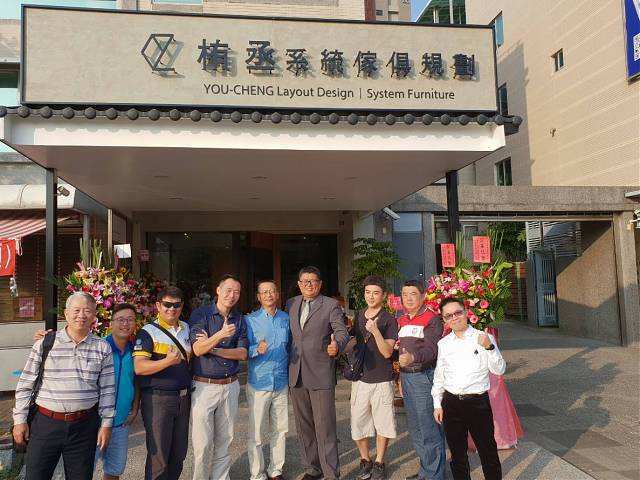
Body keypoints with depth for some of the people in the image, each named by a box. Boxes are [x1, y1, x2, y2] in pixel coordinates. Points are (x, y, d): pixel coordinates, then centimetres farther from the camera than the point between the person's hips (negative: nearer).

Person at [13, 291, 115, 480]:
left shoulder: (102, 348, 2)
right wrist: (19, 420, 3)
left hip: (84, 426, 1)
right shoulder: (44, 343, 0)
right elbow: (25, 385, 5)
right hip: (46, 422, -1)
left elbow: (107, 390, 5)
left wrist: (106, 424, 2)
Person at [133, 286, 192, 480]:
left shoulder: (187, 328, 12)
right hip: (157, 399, -6)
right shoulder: (148, 332, -8)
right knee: (158, 456, 0)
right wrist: (168, 361, -29)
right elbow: (139, 368, -18)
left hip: (183, 397, 6)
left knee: (179, 453, 15)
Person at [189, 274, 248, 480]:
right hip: (204, 386, -4)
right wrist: (220, 335, -31)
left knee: (224, 440, 13)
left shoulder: (240, 320, 8)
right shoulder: (200, 314, -5)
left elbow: (242, 353, 0)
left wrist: (213, 349, -10)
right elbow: (197, 349, -15)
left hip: (230, 386, 4)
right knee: (202, 443, -1)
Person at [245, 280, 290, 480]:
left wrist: (290, 377, 11)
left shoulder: (286, 319, 8)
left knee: (280, 430, 11)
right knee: (256, 433, 1)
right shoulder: (250, 320, -2)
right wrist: (257, 350, -24)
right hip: (258, 383, -3)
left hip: (281, 383, 3)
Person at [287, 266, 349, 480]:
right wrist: (286, 364, 9)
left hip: (321, 375, -5)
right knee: (304, 426, 15)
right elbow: (290, 334, 17)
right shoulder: (291, 304, 11)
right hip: (296, 375, 5)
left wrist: (337, 345, -29)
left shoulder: (331, 305, -2)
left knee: (324, 427, -4)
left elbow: (342, 331, -6)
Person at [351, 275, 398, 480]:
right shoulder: (357, 317, 8)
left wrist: (375, 330, -25)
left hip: (382, 380, -4)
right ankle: (365, 461, 26)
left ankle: (379, 463, 25)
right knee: (358, 424, 6)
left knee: (382, 424, 7)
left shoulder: (389, 320, -6)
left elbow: (387, 352, -14)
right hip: (360, 378, 4)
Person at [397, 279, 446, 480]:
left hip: (424, 377, -8)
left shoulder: (432, 319, -10)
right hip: (406, 377, 8)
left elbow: (432, 350, -22)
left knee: (430, 428, -2)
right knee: (415, 427, 17)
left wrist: (413, 357, -40)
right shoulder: (402, 320, 14)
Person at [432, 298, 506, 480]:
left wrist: (489, 347, -22)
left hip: (478, 402, -3)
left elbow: (499, 370, -7)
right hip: (451, 403, 3)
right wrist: (437, 404, 11)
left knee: (487, 450, 6)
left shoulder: (483, 338, -2)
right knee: (457, 451, 14)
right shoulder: (443, 344, 6)